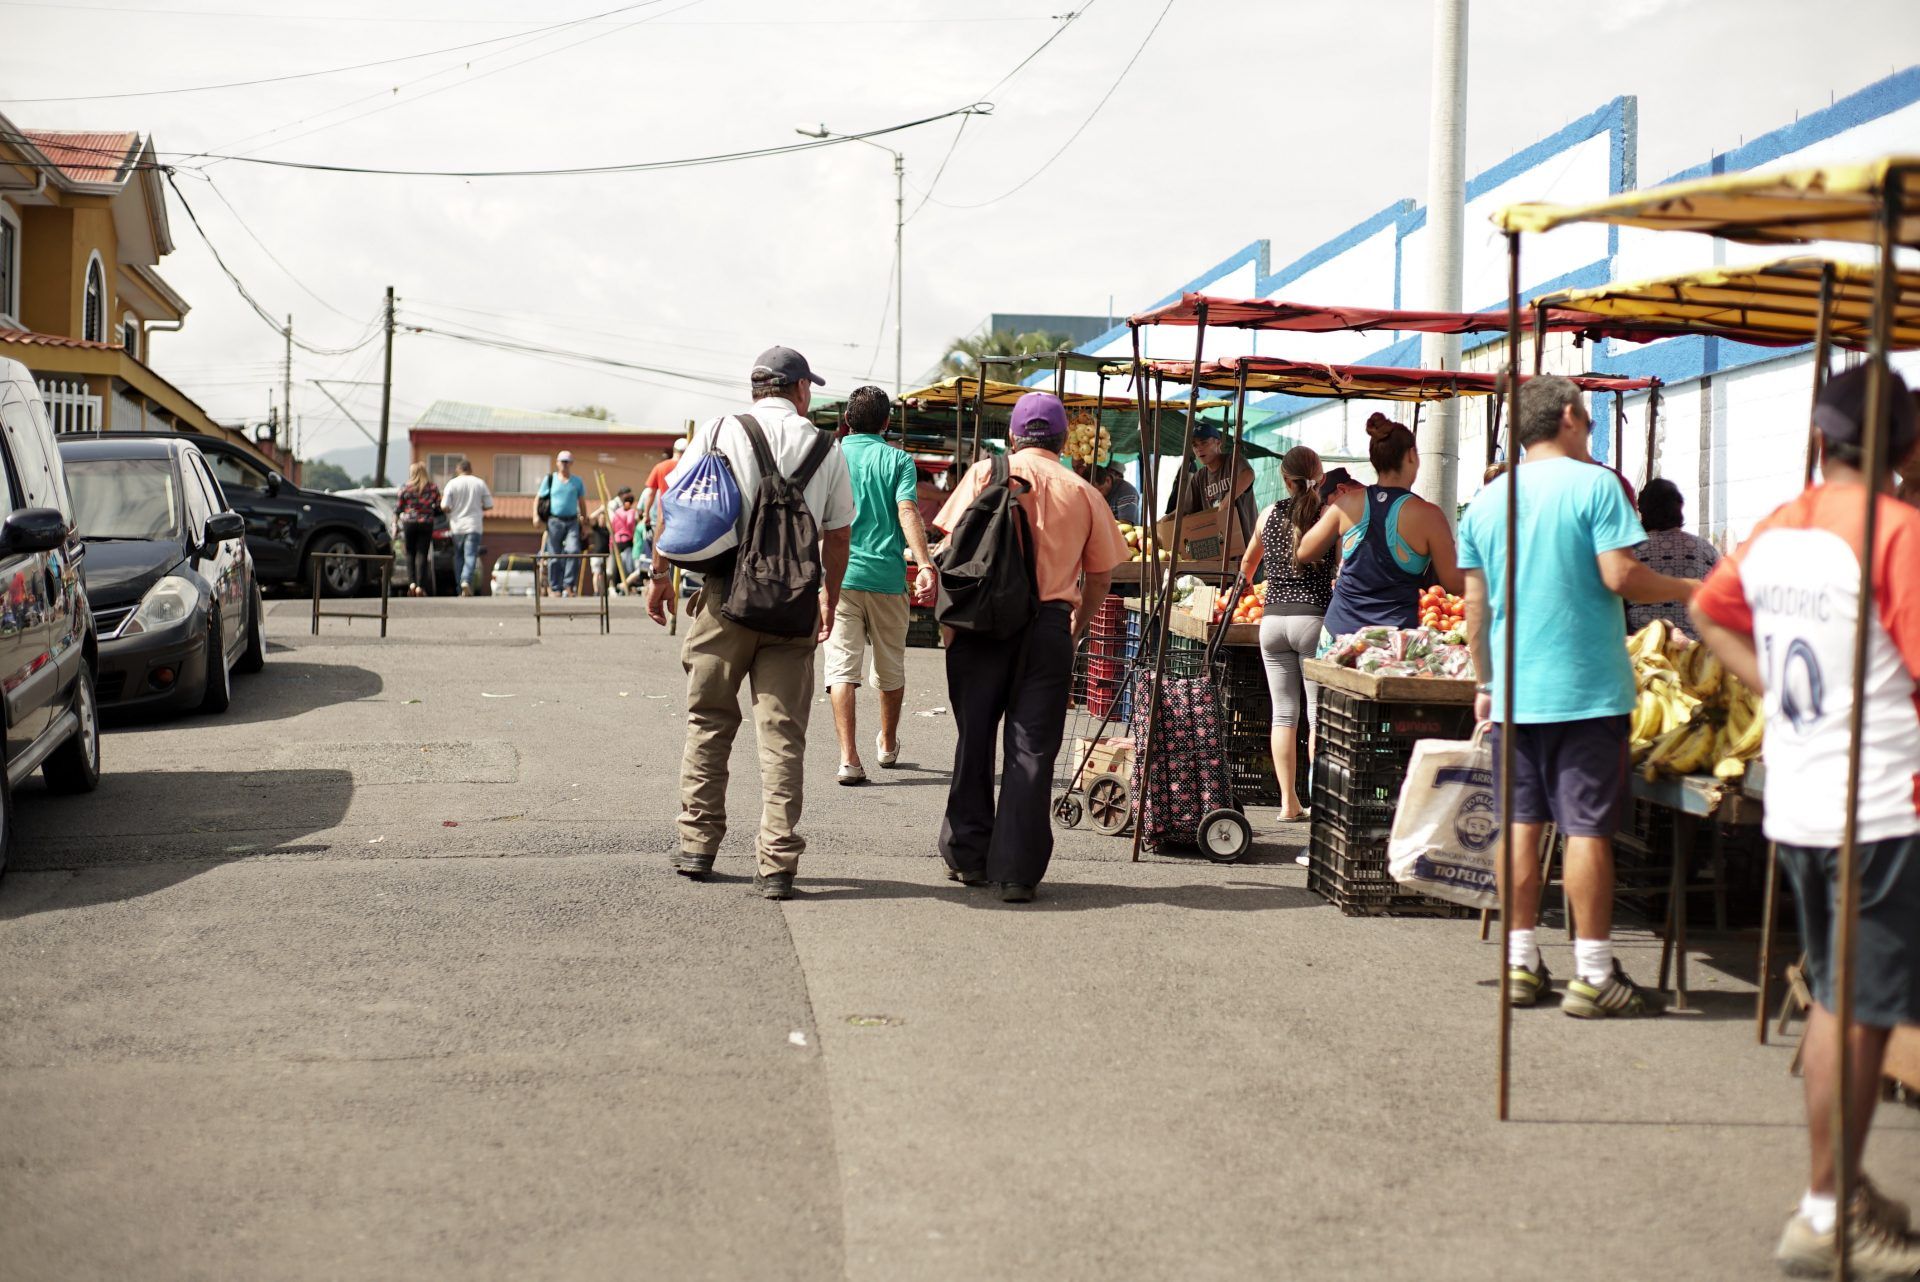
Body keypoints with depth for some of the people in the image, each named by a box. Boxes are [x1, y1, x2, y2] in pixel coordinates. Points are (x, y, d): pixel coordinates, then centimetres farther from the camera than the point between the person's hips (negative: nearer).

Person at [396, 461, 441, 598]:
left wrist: (395, 524, 11)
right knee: (422, 554, 1)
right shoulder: (433, 488, 2)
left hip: (409, 523, 0)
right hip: (426, 524, 0)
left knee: (410, 554, 11)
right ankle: (420, 587, -5)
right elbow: (439, 508, 3)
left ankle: (412, 583, -5)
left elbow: (398, 509, 2)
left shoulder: (405, 488, 0)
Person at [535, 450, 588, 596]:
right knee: (554, 556, 0)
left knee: (573, 551, -18)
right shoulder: (550, 479, 7)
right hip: (554, 522, -1)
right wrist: (536, 515, -7)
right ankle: (555, 588, 8)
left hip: (572, 522, 1)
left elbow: (582, 503, 16)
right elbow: (538, 498, 8)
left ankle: (568, 585, -13)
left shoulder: (577, 482, 11)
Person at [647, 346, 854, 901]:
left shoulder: (720, 432, 2)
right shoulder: (826, 449, 6)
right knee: (783, 734, 2)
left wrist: (660, 573, 11)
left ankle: (697, 846, 17)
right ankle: (777, 865, -1)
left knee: (709, 720, 12)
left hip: (727, 593, 0)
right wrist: (830, 600, 23)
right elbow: (838, 535, 11)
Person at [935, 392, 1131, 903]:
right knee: (1031, 749, 3)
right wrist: (1078, 628, 26)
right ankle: (1016, 871, 1)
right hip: (1050, 625, 0)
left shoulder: (988, 472, 4)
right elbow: (1100, 579, 11)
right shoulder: (1084, 493, 8)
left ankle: (968, 857, 18)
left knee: (974, 740, 11)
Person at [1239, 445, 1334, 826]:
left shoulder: (1271, 514, 8)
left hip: (1272, 619, 4)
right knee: (1318, 714, 1)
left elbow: (1249, 560, 26)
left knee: (1283, 713, 8)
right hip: (1314, 619, -3)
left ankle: (1288, 802, 9)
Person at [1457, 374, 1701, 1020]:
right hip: (1587, 687, -5)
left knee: (1523, 822, 9)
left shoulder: (1487, 501, 9)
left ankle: (1521, 965, 13)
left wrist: (1486, 684, 17)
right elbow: (1620, 575, -14)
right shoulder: (1594, 484, -7)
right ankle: (1593, 975, 0)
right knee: (1587, 827, -2)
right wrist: (1687, 589, 2)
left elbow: (1475, 604, 10)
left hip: (1514, 692, 5)